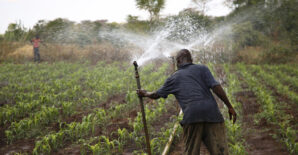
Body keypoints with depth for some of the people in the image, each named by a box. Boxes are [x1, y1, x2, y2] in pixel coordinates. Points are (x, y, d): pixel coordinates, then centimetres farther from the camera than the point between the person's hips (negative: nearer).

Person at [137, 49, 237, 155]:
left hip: (191, 115, 0)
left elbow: (156, 95, 31)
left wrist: (145, 93, 52)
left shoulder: (174, 78, 20)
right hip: (211, 113, 0)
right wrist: (230, 107, 5)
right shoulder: (201, 69, 15)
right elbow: (216, 87, 1)